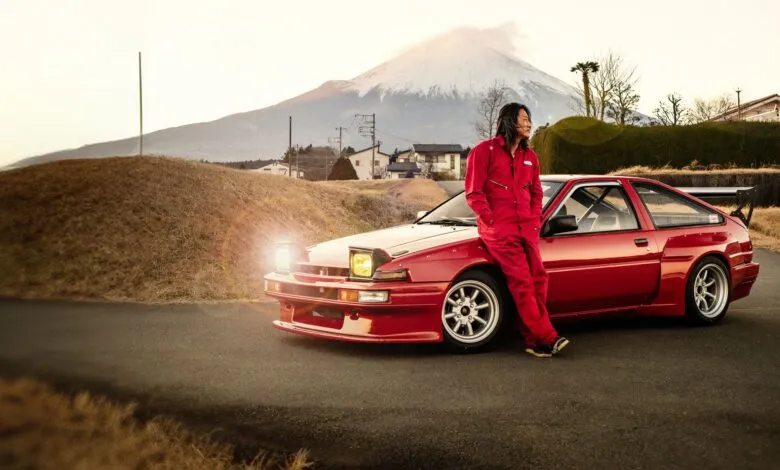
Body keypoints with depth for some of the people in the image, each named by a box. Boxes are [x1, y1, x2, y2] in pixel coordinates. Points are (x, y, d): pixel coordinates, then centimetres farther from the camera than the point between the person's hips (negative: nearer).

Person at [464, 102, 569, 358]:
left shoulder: (529, 156, 17)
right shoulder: (484, 151, -2)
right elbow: (474, 193, -6)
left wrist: (535, 220, 6)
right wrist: (493, 222, -12)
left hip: (526, 229, 6)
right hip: (498, 230, -6)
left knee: (537, 278, -3)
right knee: (522, 282, -12)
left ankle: (533, 340, 3)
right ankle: (546, 337, -11)